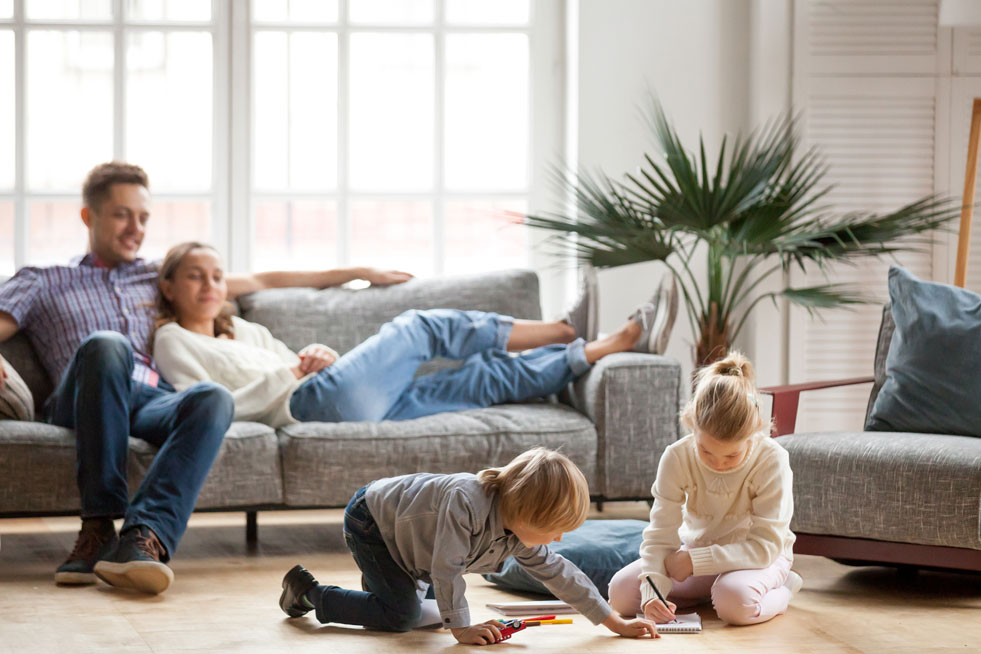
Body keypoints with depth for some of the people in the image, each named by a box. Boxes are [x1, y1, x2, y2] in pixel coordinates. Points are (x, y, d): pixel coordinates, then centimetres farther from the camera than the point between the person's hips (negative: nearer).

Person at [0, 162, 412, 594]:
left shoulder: (158, 278, 35)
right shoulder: (42, 282, 25)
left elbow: (258, 282, 37)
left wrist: (356, 273, 35)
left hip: (155, 402, 3)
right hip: (81, 406, -3)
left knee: (213, 398, -34)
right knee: (107, 345, -38)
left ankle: (144, 536, -53)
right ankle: (99, 527, -39)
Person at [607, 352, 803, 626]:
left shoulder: (772, 460, -25)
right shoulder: (677, 458, -18)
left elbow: (766, 545, -26)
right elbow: (660, 536, -18)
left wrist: (694, 561, -31)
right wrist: (653, 592, -36)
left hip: (758, 557, -4)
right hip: (696, 550, 4)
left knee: (736, 601, -39)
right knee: (620, 591, -16)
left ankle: (780, 590, -4)